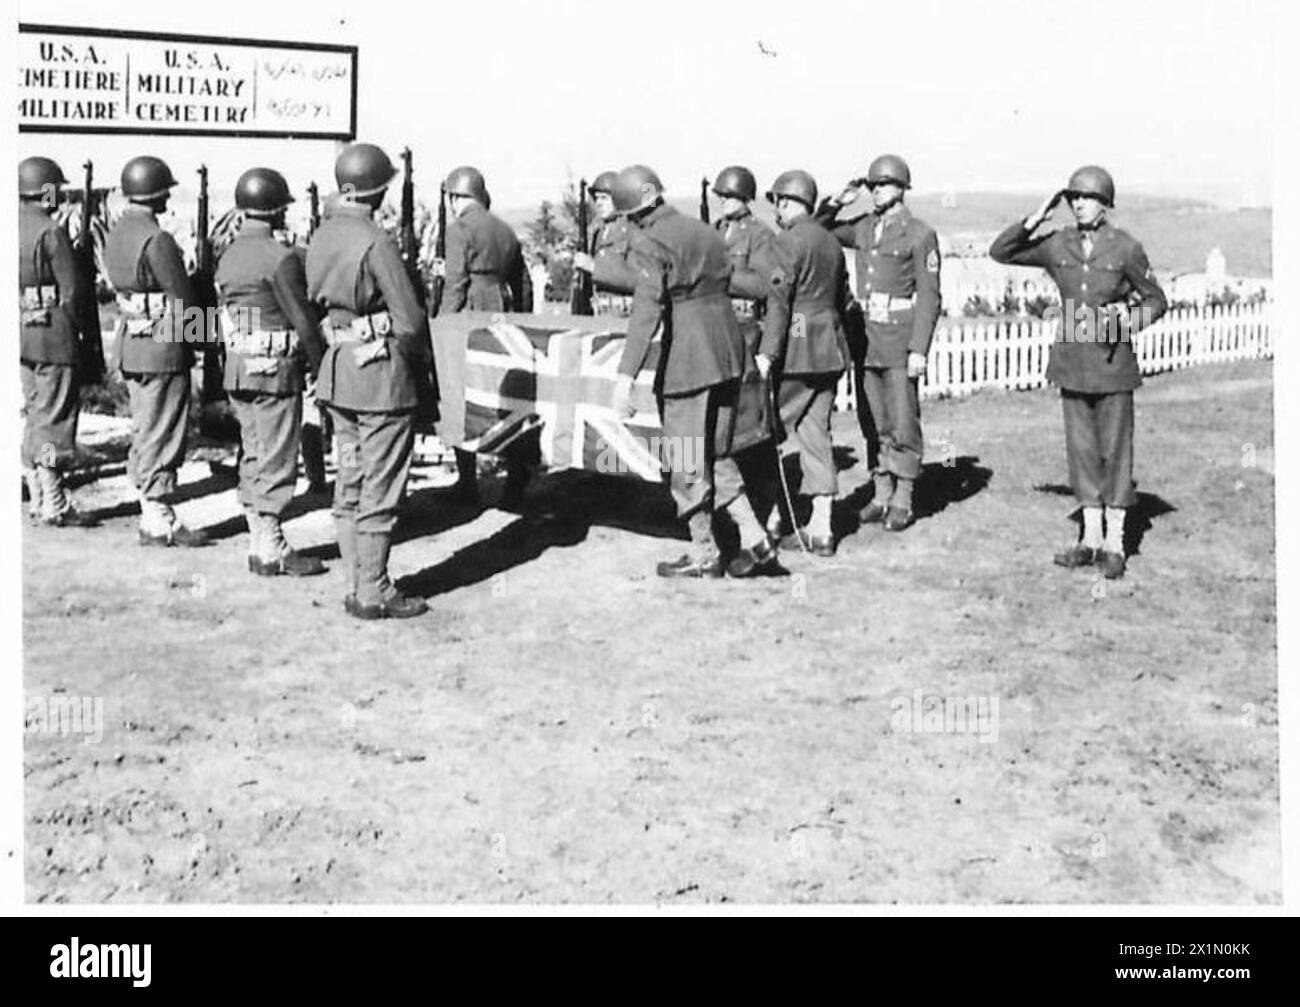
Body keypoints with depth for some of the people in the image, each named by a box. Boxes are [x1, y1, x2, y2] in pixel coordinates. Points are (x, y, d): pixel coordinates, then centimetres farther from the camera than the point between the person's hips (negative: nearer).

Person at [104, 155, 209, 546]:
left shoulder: (117, 234, 9)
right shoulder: (157, 240, -18)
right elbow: (183, 303, -15)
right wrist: (190, 338, 1)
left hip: (130, 343, 9)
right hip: (163, 346, -9)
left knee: (145, 433, 14)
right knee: (162, 436, -2)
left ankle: (152, 513, 21)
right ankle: (159, 521, 3)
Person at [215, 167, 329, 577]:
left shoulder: (229, 255, 10)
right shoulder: (279, 257, -17)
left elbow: (228, 314, 13)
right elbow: (302, 319, -15)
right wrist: (321, 366, -5)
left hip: (237, 369, 8)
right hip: (276, 372, -8)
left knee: (254, 459, 13)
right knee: (276, 462, -2)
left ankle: (259, 544, 19)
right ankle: (272, 550, 3)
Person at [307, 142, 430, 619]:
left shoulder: (321, 236, 6)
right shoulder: (376, 242, -18)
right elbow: (409, 318, -16)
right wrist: (421, 360, 0)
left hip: (337, 369, 8)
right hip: (381, 373, -8)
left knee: (349, 485, 13)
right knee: (380, 490, 0)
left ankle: (355, 587, 20)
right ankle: (373, 593, 6)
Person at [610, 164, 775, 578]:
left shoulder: (650, 242, -9)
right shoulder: (705, 232, 15)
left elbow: (648, 308, -21)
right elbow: (724, 284, 16)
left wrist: (626, 376, -26)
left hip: (688, 359, -8)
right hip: (728, 351, 8)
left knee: (686, 463, 5)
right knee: (716, 454, 18)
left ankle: (704, 555, 14)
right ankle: (755, 539, 10)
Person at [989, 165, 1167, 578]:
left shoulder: (1125, 247, -7)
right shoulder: (1057, 245, 2)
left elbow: (1156, 300, 0)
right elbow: (1000, 252, 2)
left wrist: (1129, 322, -17)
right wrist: (1035, 219, -7)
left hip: (1112, 359, -4)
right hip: (1072, 360, 4)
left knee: (1115, 450, 2)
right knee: (1081, 449, 9)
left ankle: (1114, 544, 11)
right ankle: (1090, 539, 19)